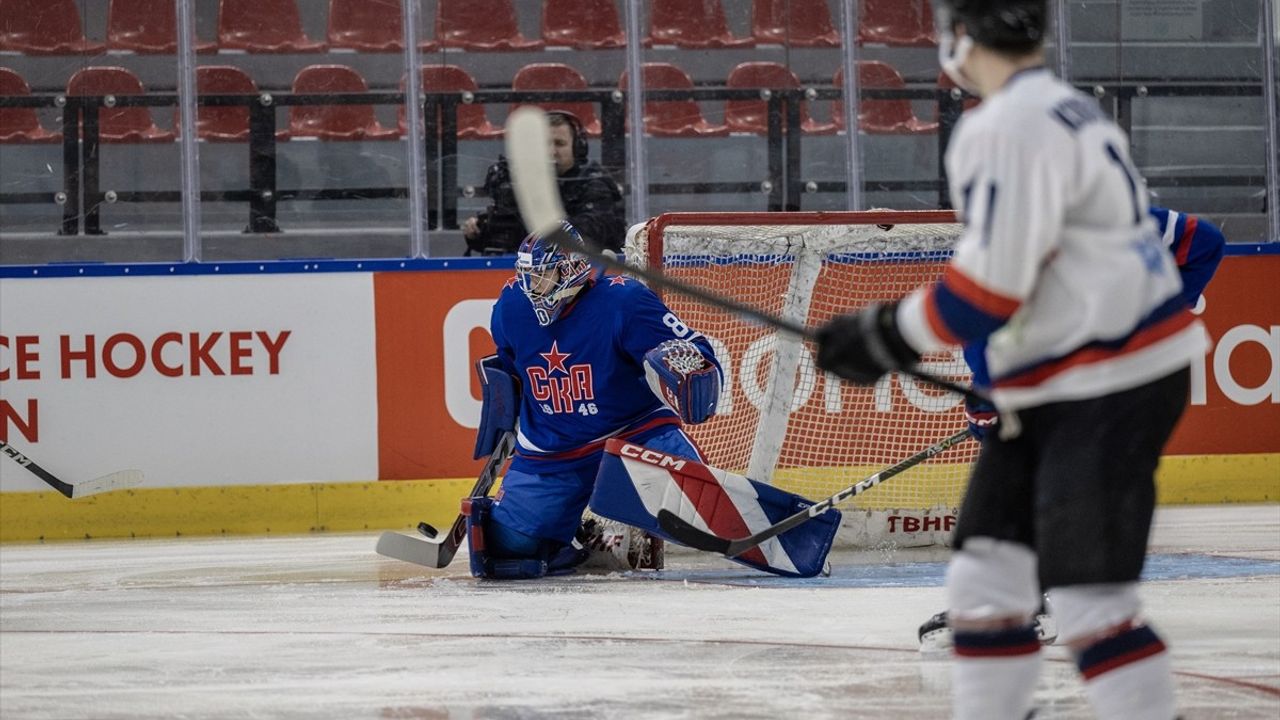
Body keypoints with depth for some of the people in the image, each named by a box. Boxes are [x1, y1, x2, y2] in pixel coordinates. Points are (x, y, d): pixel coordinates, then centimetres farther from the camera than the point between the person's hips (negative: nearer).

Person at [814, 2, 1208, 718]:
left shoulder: (1011, 128, -17)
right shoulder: (1067, 109, 15)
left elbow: (993, 283, -20)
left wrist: (885, 337, -9)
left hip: (1114, 388, -10)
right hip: (1060, 389, 10)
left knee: (1087, 594, -13)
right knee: (987, 573, 11)